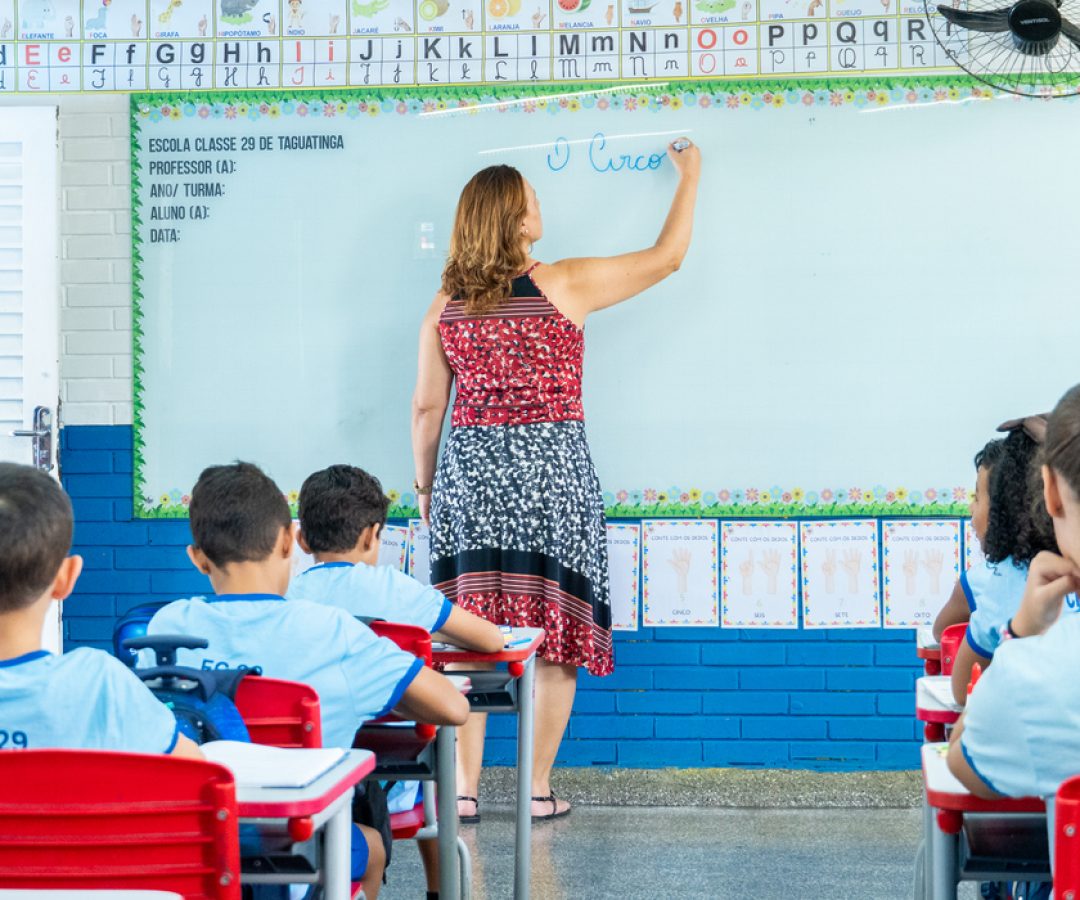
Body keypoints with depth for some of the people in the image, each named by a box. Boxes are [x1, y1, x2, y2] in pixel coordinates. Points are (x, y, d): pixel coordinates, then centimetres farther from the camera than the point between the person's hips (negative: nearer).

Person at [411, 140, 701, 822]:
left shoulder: (446, 305, 3)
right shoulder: (564, 284, -6)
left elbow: (427, 407, 7)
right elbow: (668, 256, 4)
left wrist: (425, 486, 20)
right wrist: (690, 176, 18)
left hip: (469, 473, 3)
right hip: (550, 469, -3)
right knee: (554, 634, 5)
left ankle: (463, 788, 8)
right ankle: (538, 788, 9)